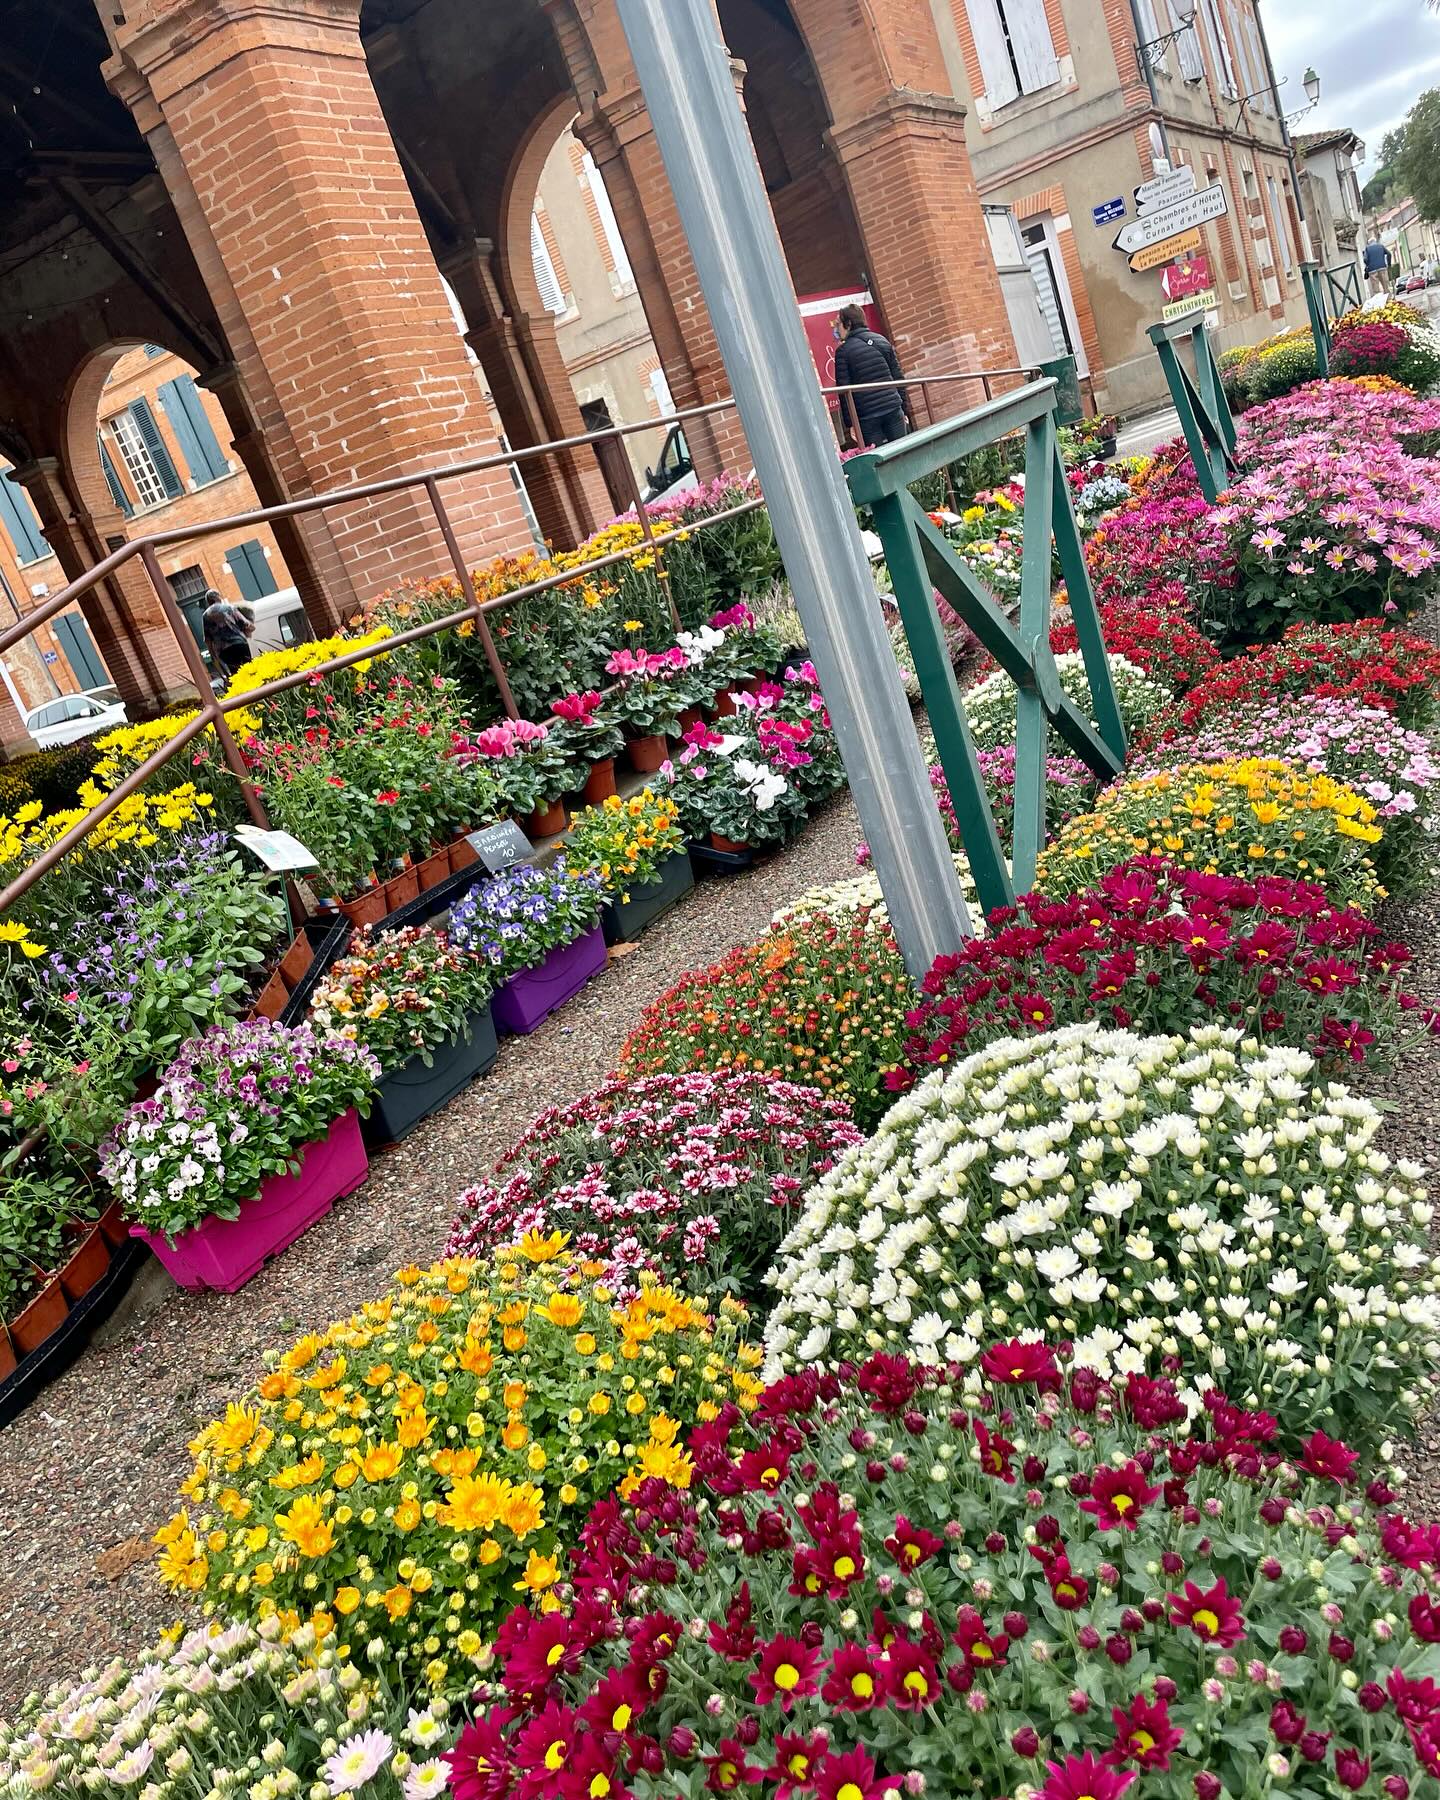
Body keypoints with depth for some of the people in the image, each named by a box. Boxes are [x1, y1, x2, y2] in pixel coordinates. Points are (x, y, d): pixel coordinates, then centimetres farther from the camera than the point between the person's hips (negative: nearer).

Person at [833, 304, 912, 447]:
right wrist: (905, 409, 15)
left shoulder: (843, 351, -4)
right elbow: (897, 377, 11)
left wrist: (849, 422, -4)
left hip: (867, 416, -4)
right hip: (893, 409, 4)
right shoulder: (882, 341, 10)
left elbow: (844, 390, -7)